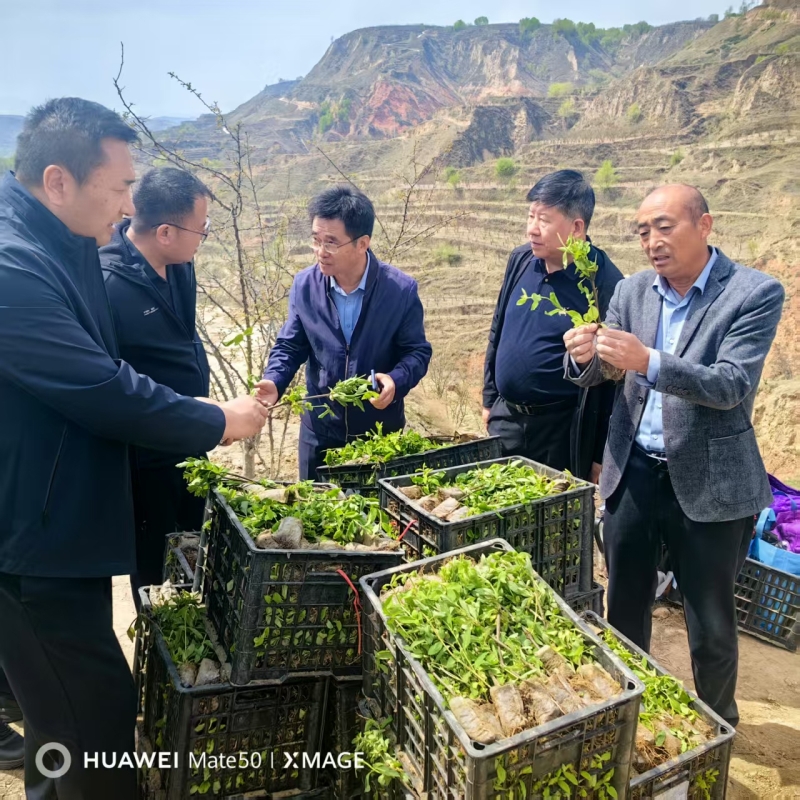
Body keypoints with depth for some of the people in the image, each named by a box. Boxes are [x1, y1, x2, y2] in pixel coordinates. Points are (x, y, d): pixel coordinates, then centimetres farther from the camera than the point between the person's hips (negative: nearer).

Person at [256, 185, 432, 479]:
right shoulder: (304, 285, -7)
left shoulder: (401, 289, -14)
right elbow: (290, 346, 3)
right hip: (321, 429, 2)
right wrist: (273, 383, -16)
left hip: (381, 429, -2)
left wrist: (396, 380, -27)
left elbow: (417, 351, -7)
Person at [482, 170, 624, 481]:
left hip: (562, 431, -5)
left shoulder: (604, 283, -16)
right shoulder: (520, 260, 1)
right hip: (504, 419, 5)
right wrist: (489, 399, 13)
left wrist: (601, 453, -9)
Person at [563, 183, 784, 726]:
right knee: (625, 604, 17)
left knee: (711, 621, 11)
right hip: (634, 472, 4)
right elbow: (592, 376, 1)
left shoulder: (756, 293, -10)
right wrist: (584, 356, -23)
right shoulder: (632, 292, 3)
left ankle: (717, 724, 36)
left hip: (709, 482, -4)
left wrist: (647, 361, -35)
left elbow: (732, 385, -21)